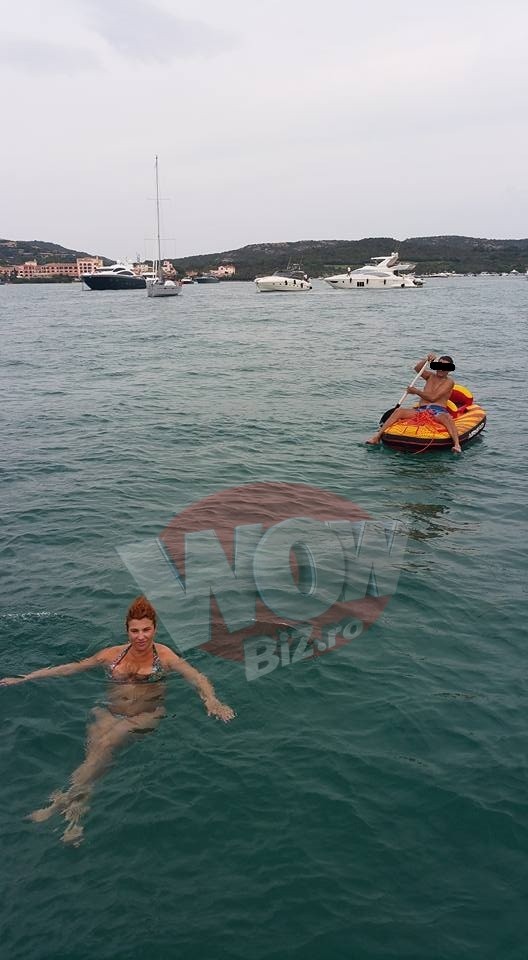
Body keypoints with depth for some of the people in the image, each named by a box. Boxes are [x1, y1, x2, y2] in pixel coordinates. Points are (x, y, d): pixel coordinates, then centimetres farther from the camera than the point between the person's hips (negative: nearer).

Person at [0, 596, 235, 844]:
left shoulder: (164, 655, 1)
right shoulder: (113, 654, 9)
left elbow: (197, 677, -10)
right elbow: (69, 668, 14)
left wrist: (211, 701, -32)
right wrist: (23, 678, 12)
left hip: (146, 715, -3)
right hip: (109, 713, 3)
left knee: (106, 742, -29)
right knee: (96, 747, -28)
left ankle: (63, 800, -26)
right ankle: (77, 810, -32)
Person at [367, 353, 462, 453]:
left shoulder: (449, 382, 5)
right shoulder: (431, 376, 24)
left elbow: (432, 397, -6)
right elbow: (417, 368, 5)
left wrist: (416, 391, 1)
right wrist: (426, 359, -9)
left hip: (439, 411, -4)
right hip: (421, 410, 5)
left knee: (447, 418, -40)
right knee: (399, 410, -17)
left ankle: (457, 444, -55)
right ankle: (377, 436, -22)